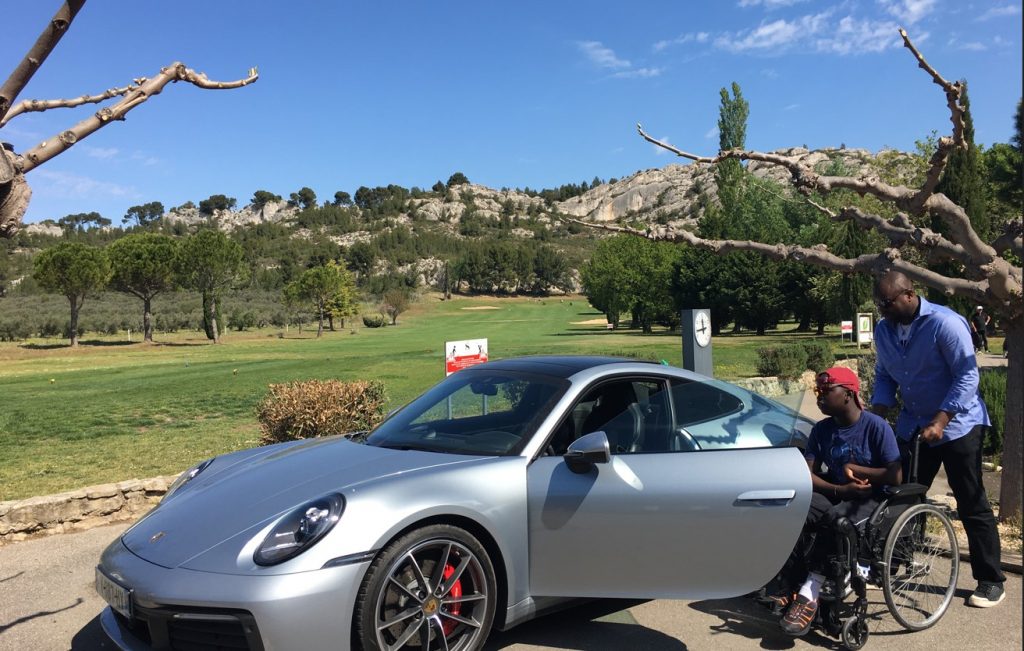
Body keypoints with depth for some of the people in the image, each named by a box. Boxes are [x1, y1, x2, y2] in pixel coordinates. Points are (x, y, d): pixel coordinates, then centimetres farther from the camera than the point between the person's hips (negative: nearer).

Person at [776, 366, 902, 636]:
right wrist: (840, 489, -16)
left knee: (836, 519, -36)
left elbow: (896, 477, -14)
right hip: (838, 495, 5)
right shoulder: (821, 430, 5)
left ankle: (809, 592, -32)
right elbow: (807, 475, 0)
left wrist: (852, 468, -10)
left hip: (874, 499, -5)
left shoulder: (876, 426, -10)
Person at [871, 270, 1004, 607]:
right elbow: (885, 376, 9)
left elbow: (967, 376, -20)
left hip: (957, 425, -6)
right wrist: (876, 415, -7)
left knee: (972, 505, 0)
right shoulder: (883, 330, 0)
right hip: (913, 426, 6)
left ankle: (990, 580, 11)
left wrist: (940, 420, -27)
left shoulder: (945, 323, -20)